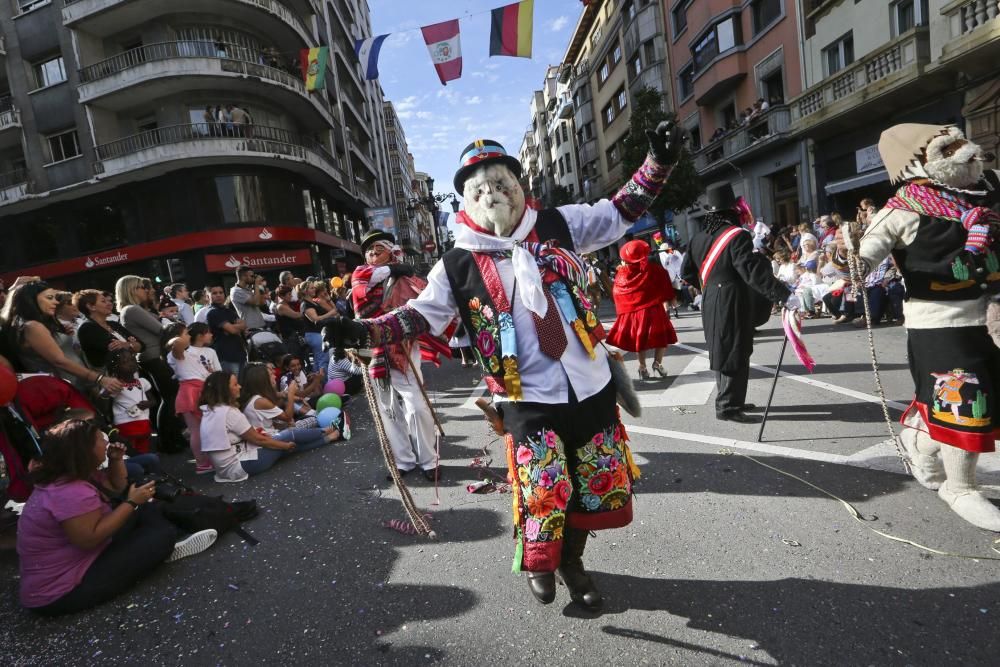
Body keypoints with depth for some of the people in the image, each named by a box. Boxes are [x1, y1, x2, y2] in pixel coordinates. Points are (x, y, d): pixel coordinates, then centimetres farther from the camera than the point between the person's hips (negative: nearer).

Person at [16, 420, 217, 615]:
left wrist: (117, 459, 1)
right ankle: (165, 548, 16)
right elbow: (89, 538, -33)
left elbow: (117, 486, 18)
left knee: (147, 510, 11)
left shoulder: (74, 477, 5)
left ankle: (165, 548, 6)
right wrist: (132, 502, -24)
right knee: (163, 534, -14)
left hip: (81, 556, 11)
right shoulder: (71, 492, -29)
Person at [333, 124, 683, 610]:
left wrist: (658, 162, 1)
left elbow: (620, 213, 11)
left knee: (600, 481, 14)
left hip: (591, 384, 4)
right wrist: (364, 330, -12)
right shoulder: (458, 265, -2)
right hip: (527, 397, -3)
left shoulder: (558, 225, 3)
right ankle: (538, 562, 26)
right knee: (544, 488, -9)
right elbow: (421, 314, 0)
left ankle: (572, 560, 41)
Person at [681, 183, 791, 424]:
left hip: (710, 304, 8)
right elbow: (753, 271, -24)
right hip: (732, 303, -8)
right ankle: (728, 406, 2)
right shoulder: (737, 235, -16)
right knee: (735, 353, -2)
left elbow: (688, 272, 13)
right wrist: (783, 294, -24)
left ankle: (728, 400, 27)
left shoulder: (698, 238, 8)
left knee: (722, 352, 17)